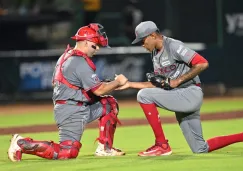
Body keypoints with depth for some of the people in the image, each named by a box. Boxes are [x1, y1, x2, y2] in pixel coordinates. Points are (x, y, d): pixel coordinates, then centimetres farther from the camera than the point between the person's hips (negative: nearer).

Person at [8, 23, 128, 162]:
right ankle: (22, 144, -8)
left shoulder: (66, 56, 14)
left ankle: (105, 148, 14)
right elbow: (99, 90, -16)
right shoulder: (81, 63, -17)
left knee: (109, 103, 15)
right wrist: (117, 82, 0)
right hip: (72, 112, -10)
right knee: (68, 153, -15)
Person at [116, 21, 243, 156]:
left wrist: (177, 81, -17)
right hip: (180, 99, 9)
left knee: (144, 95, -19)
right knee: (200, 149, 5)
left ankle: (162, 145, -17)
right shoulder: (156, 54, 16)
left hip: (191, 94, -9)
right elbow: (157, 85, 19)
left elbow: (203, 64, -18)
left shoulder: (173, 46, -11)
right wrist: (129, 84, 12)